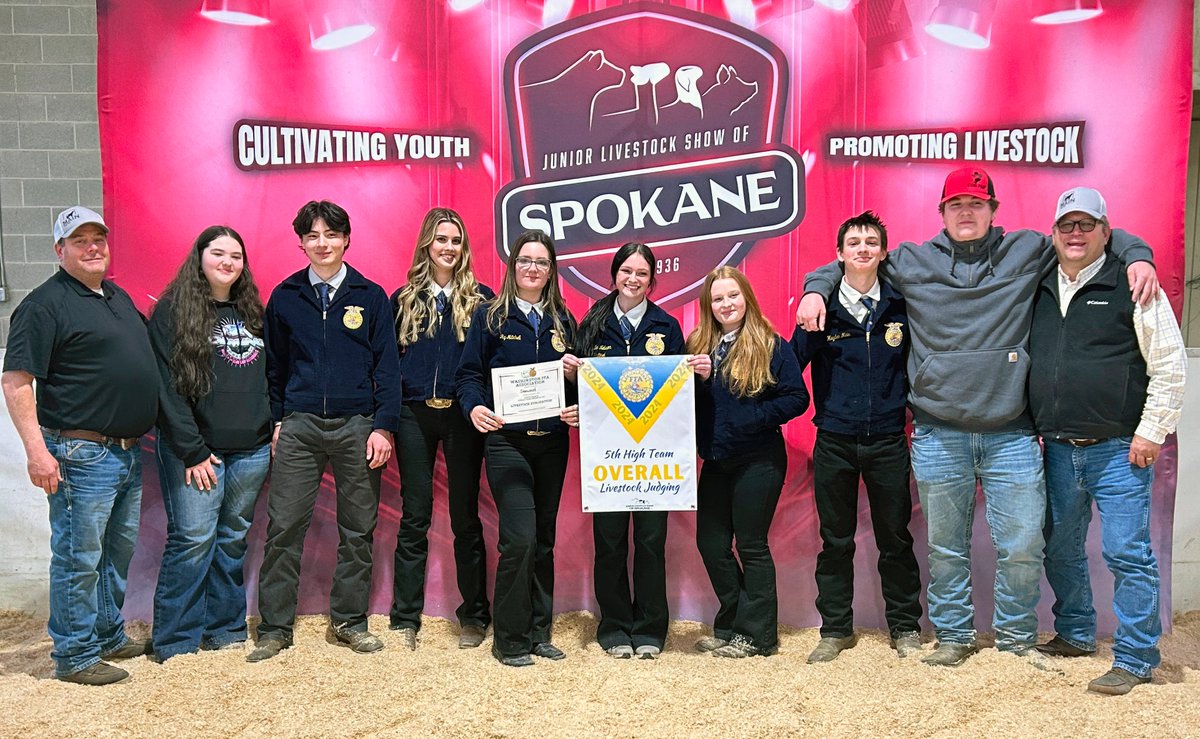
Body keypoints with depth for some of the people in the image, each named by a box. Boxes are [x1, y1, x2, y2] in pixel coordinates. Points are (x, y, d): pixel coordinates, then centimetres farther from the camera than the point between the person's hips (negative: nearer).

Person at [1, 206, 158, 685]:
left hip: (129, 451, 8)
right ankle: (74, 656, 12)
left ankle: (109, 636, 31)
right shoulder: (46, 304, -11)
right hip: (82, 455, -8)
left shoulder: (119, 297, 15)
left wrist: (146, 429, 23)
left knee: (119, 550, 17)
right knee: (79, 557, 0)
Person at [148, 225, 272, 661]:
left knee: (233, 539, 11)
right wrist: (192, 451, -12)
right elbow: (167, 387, -8)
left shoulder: (252, 312, 15)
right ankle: (175, 640, 6)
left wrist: (276, 426, 5)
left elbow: (271, 376, 18)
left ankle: (224, 628, 22)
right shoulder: (172, 312, -3)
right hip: (195, 450, -5)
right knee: (193, 539, -7)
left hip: (252, 450, 5)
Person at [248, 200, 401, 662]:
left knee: (357, 529, 7)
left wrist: (383, 426, -6)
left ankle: (349, 620, 21)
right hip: (299, 426, 1)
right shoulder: (285, 297, 7)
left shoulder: (370, 296, 3)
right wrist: (276, 421, 6)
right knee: (283, 528, 0)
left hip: (357, 426, 0)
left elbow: (387, 366, 1)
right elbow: (275, 365, 13)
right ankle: (275, 627, 12)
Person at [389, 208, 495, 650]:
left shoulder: (480, 299, 5)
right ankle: (405, 619, 14)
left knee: (465, 518, 6)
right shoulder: (404, 299, 8)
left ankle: (474, 617, 18)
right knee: (414, 518, 5)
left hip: (462, 416, -1)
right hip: (414, 415, 1)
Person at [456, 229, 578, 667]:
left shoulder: (563, 321, 12)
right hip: (506, 440, -4)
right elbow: (469, 373, -3)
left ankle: (538, 632, 22)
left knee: (544, 538, 10)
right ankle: (510, 639, 4)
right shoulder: (490, 316, 1)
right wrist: (475, 406, -22)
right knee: (519, 538, -12)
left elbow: (576, 379, 13)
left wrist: (578, 408, -7)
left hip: (552, 442, 4)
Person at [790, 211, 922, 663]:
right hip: (834, 443, 0)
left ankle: (905, 627, 26)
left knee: (895, 538, 10)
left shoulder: (901, 306, 2)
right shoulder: (823, 309, 0)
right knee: (835, 541, 9)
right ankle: (835, 629, 22)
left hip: (888, 442, 0)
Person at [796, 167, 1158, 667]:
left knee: (1023, 545, 2)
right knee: (945, 547, 9)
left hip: (1011, 434, 0)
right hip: (938, 435, 0)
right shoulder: (910, 261, 8)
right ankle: (953, 636, 26)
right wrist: (817, 288, 2)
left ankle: (1016, 638, 24)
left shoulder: (1028, 251, 8)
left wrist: (1137, 256, -1)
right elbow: (847, 263, 18)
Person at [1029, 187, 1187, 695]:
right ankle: (1075, 635, 33)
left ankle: (1135, 660, 11)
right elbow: (1023, 362, 19)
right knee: (1060, 549, 15)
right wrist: (1031, 429, 13)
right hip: (1056, 449, 6)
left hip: (1119, 451, -5)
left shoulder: (1132, 286, -4)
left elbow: (1170, 364, -6)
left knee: (1127, 554, -2)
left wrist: (1151, 431, -9)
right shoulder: (1039, 291, 11)